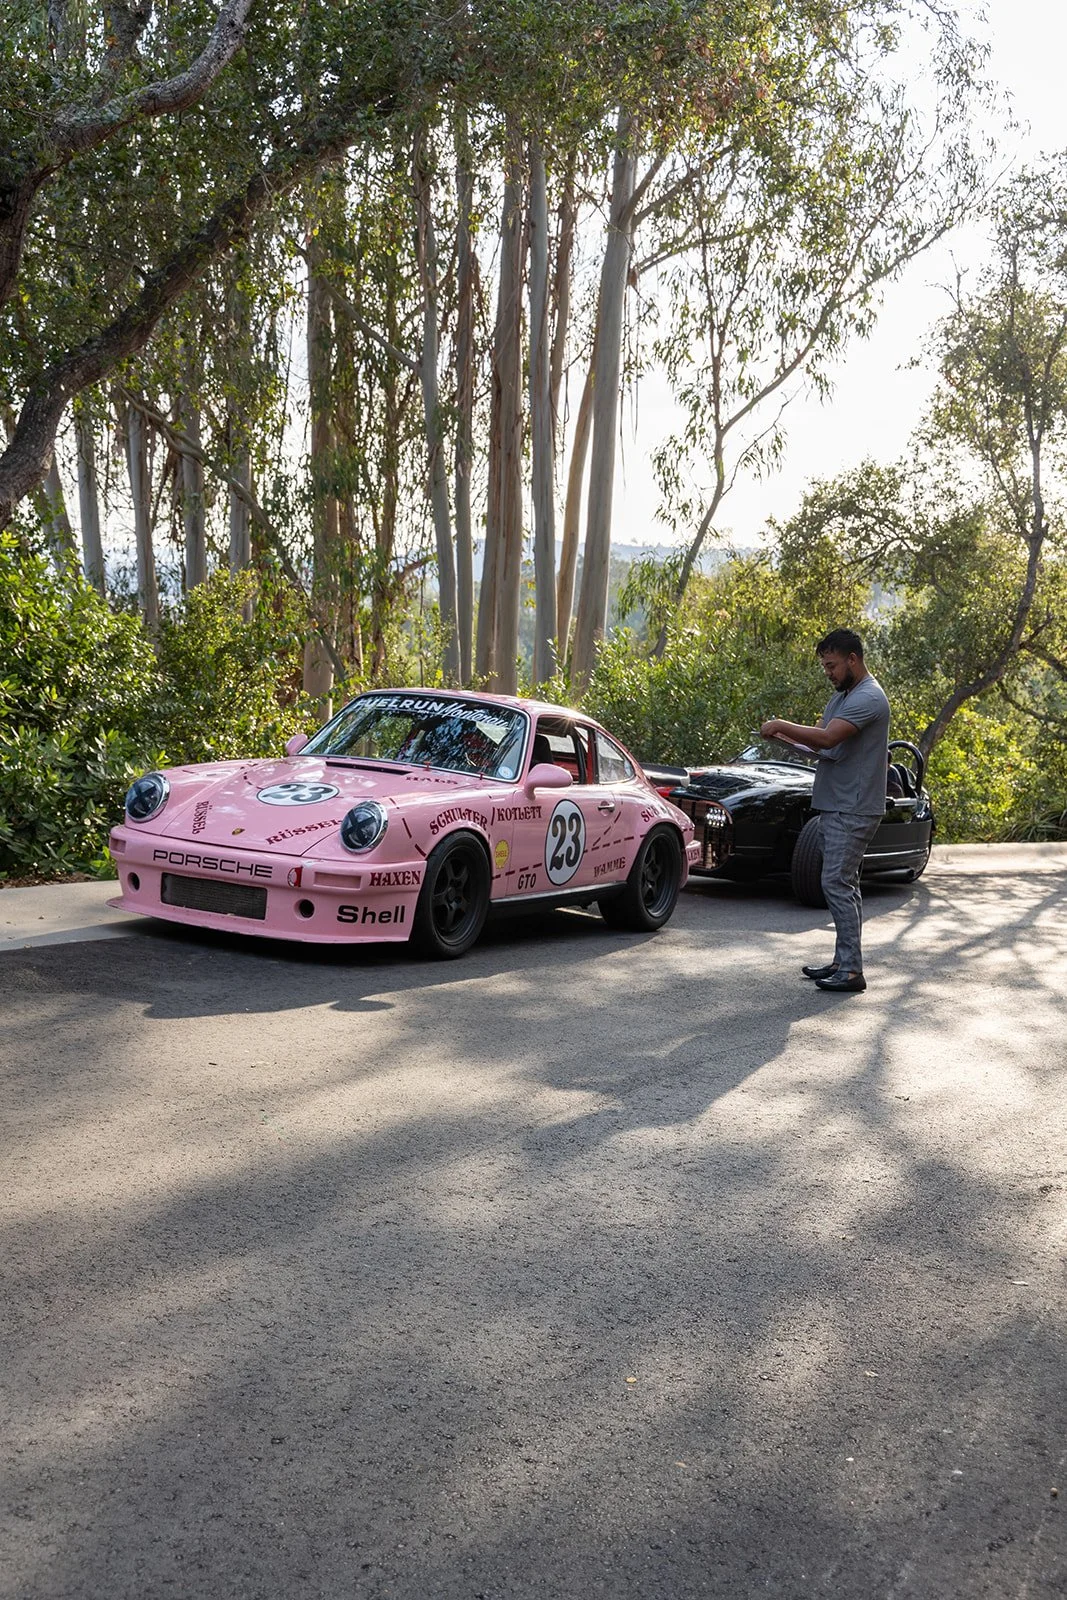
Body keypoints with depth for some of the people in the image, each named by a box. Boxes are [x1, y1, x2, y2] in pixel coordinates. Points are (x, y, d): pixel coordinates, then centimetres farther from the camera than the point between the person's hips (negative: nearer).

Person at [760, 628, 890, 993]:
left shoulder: (868, 698, -17)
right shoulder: (841, 695, 17)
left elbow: (827, 737, -28)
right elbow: (818, 738, 16)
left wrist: (781, 726, -18)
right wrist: (783, 735, -2)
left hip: (853, 809, -10)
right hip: (835, 805, 10)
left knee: (837, 884, -12)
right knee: (843, 884, 13)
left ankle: (852, 971, -10)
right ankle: (843, 962, 20)